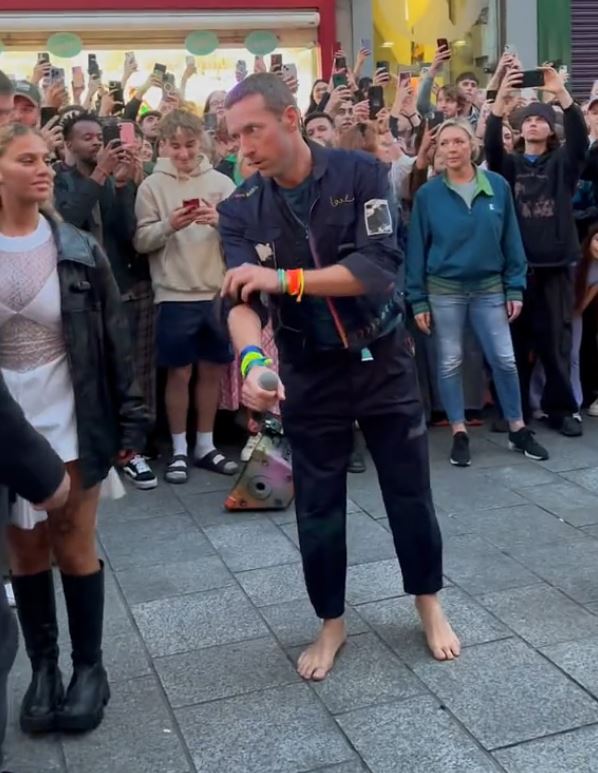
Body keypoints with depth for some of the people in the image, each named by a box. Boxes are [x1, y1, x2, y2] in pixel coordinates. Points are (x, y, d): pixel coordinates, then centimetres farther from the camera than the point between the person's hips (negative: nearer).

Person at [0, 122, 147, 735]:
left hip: (71, 424, -1)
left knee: (74, 547, 8)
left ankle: (89, 666, 24)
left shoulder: (78, 250, -3)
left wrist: (129, 420, -4)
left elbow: (114, 338, -1)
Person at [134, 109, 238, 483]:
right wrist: (168, 225, -22)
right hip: (175, 295, -2)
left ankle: (206, 445, 25)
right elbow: (141, 241, -5)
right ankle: (179, 449, 20)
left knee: (213, 369, 11)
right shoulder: (152, 185, -1)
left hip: (218, 292, 2)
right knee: (180, 373, 6)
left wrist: (221, 221, -20)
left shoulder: (222, 182, 3)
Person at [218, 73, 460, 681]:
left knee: (409, 492, 12)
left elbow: (379, 268, -24)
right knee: (317, 508, 9)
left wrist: (285, 278, -31)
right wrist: (252, 359, -40)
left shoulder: (360, 174, -14)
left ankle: (429, 603, 35)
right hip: (309, 373, 2)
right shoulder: (241, 210, -8)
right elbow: (241, 301, -19)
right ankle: (331, 623, 30)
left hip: (383, 359, -1)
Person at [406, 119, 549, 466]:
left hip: (490, 288, 1)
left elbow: (511, 240, 2)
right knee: (450, 363, 6)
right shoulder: (428, 194, -6)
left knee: (505, 359, 4)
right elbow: (417, 248, -3)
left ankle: (518, 429, 20)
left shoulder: (498, 186, -3)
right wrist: (418, 299, -5)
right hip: (444, 290, -1)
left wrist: (516, 288, -1)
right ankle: (459, 434, 18)